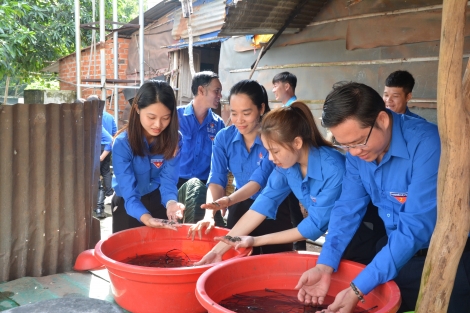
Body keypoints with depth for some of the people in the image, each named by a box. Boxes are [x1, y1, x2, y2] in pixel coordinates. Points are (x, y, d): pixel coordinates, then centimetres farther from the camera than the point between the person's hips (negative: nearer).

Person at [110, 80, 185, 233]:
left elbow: (168, 179, -21)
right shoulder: (122, 143, -26)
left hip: (159, 202, 2)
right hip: (128, 206, -2)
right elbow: (128, 192, -31)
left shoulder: (174, 139, -17)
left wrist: (170, 202, -43)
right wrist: (145, 218, -50)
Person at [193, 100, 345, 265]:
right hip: (330, 232, 5)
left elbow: (315, 225, -24)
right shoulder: (286, 163, -10)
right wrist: (220, 248, -17)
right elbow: (265, 202, -12)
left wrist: (256, 241, -22)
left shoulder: (333, 169, -30)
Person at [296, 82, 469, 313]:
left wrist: (358, 290, -34)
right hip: (394, 251, 6)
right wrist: (325, 264, -20)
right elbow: (348, 208, -4)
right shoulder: (357, 150, -7)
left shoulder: (427, 144, -28)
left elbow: (416, 226, -32)